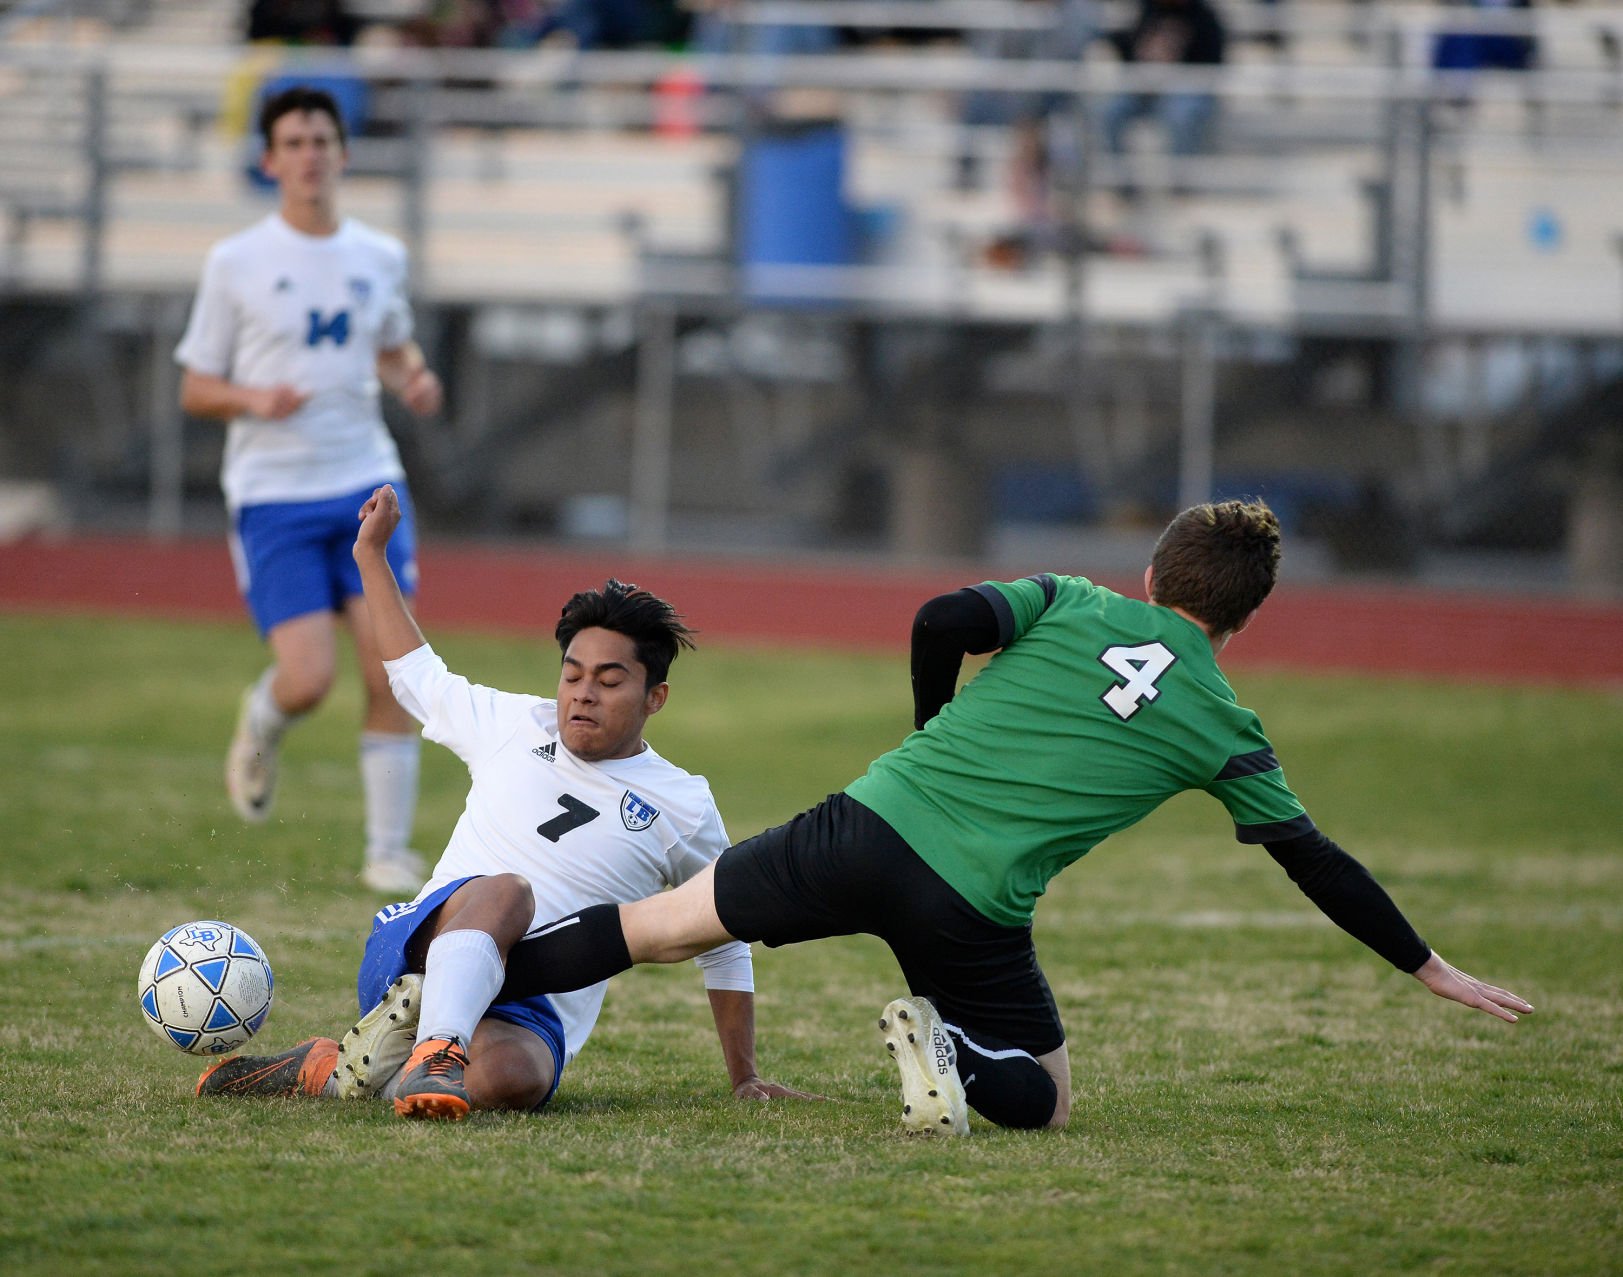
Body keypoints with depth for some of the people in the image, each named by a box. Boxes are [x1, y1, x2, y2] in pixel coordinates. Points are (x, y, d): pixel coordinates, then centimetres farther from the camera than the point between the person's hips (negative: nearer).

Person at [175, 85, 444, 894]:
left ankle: (388, 852, 2)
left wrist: (413, 380, 3)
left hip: (368, 485, 3)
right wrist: (252, 399, -18)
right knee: (308, 681, -14)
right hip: (273, 494, -3)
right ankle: (261, 724, 23)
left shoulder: (380, 258, 8)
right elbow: (194, 390, 2)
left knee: (391, 672, -8)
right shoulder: (236, 264, -2)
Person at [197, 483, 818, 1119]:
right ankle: (437, 1046, -53)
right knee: (507, 892, -37)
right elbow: (417, 674, 35)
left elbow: (725, 948, 21)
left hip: (530, 1017, -1)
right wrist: (371, 554, 33)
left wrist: (745, 1079, 20)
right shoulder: (516, 726, 16)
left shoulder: (685, 810, 11)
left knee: (511, 1077, -41)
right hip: (421, 943, 1)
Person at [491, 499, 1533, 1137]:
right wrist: (1431, 968, 25)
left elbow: (943, 621, -2)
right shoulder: (1225, 729, 11)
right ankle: (954, 1048, -15)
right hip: (975, 913, -2)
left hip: (870, 825, 2)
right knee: (1047, 1103, 17)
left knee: (656, 928, 13)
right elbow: (1316, 863, 14)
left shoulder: (1073, 604, 12)